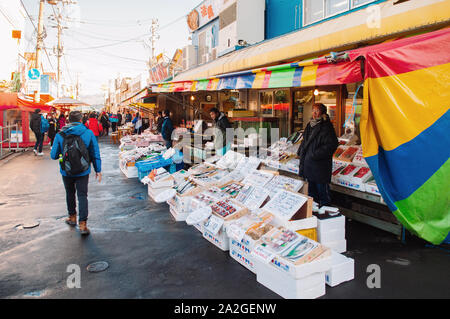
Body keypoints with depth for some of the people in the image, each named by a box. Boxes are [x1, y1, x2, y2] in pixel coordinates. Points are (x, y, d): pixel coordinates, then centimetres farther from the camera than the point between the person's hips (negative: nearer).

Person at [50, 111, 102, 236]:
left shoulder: (60, 135, -6)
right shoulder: (88, 133, -7)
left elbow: (53, 155, -1)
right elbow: (95, 154, -3)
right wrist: (98, 170, 5)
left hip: (66, 172, 1)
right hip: (83, 172, -1)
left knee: (70, 194, 21)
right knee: (82, 196, 2)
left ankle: (72, 217, 37)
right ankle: (82, 224, -4)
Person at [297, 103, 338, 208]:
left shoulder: (326, 126, -13)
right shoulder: (310, 125, 11)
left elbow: (332, 144, -19)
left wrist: (316, 154, -21)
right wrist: (301, 151, 11)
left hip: (320, 164, -8)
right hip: (308, 162, 8)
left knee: (321, 186, 0)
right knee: (310, 184, 17)